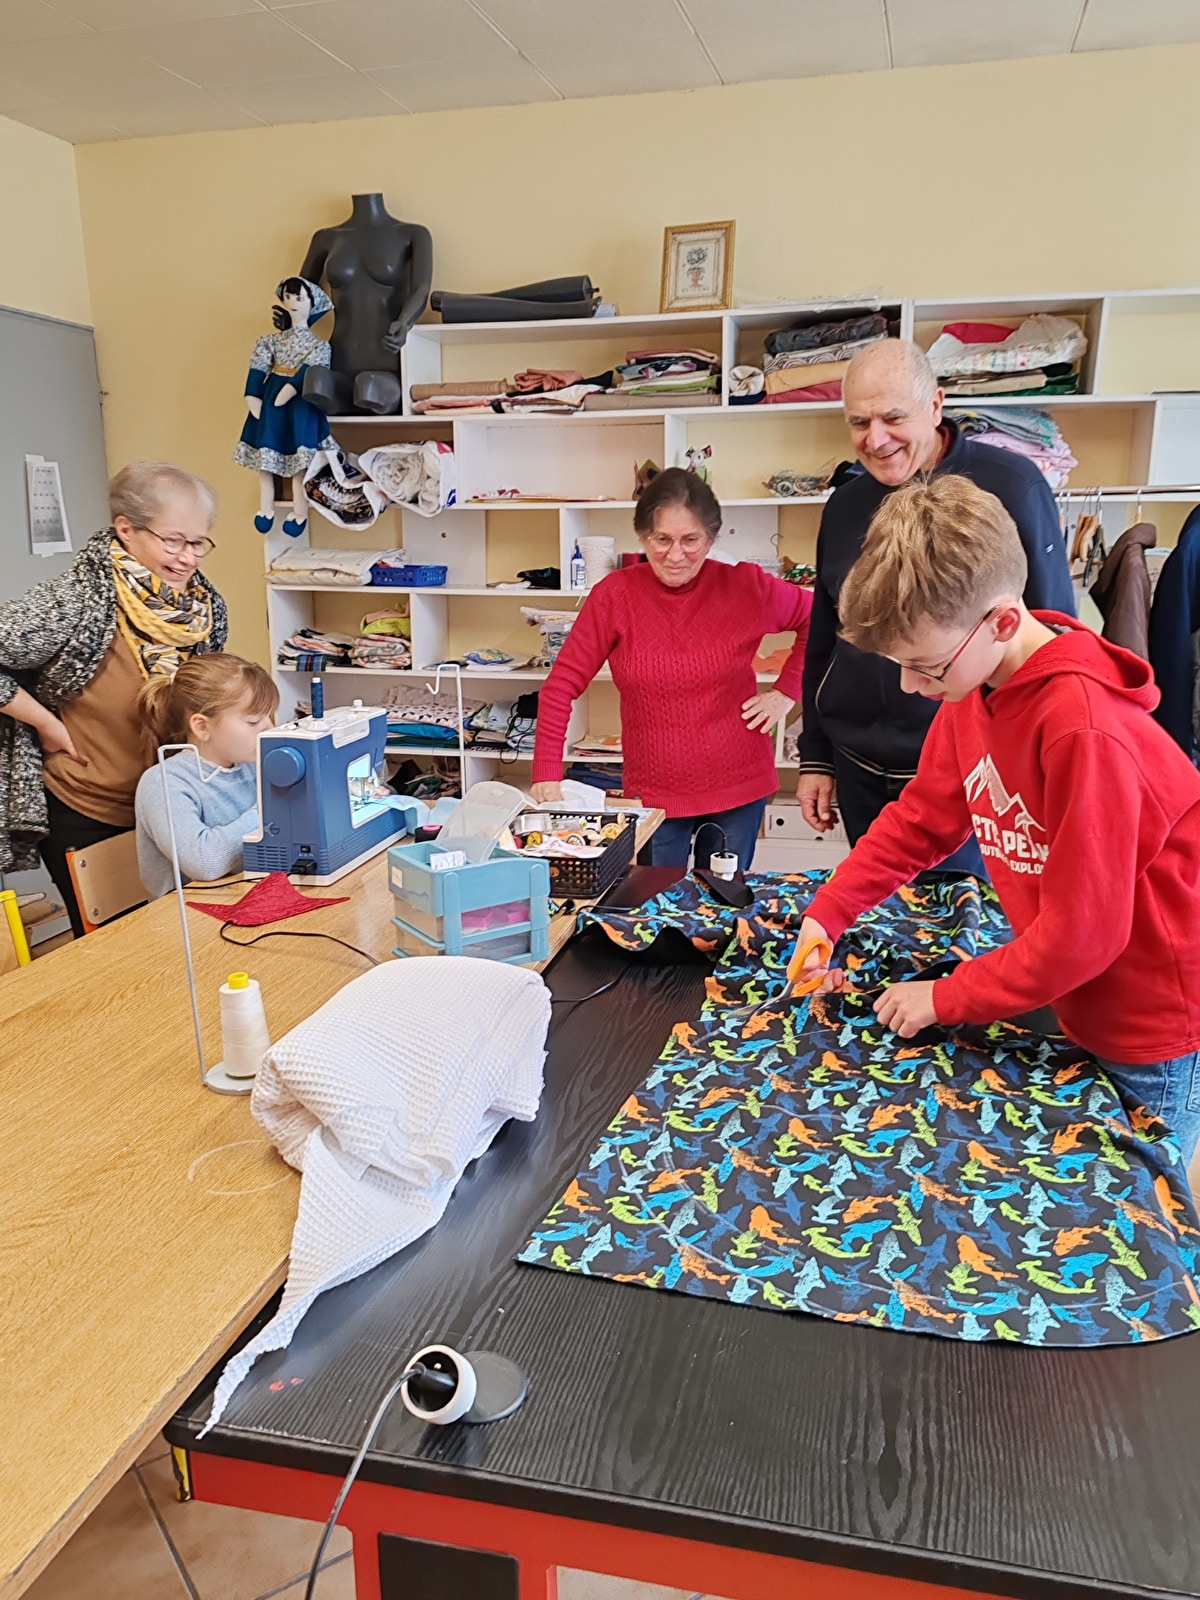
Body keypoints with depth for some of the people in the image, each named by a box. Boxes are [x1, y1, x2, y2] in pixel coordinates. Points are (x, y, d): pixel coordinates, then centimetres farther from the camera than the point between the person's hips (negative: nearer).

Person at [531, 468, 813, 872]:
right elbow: (561, 686, -7)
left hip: (738, 790, 1)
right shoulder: (614, 595, -8)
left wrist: (786, 691, 1)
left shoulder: (745, 586, -6)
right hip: (653, 793, -1)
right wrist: (547, 776, -12)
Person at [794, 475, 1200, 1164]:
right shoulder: (969, 690, -5)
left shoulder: (1086, 729, -32)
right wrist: (825, 915, -6)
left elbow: (1080, 932, -26)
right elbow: (921, 819, 3)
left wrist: (946, 998, -16)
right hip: (1080, 1006, 7)